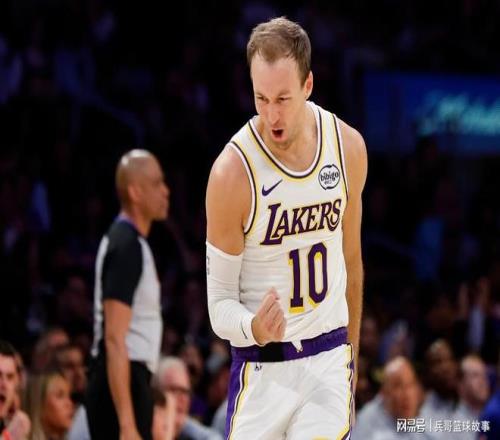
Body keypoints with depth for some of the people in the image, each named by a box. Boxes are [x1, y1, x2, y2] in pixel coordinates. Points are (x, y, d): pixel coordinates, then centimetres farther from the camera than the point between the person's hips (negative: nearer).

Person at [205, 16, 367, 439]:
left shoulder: (349, 147, -1)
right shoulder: (232, 171, -15)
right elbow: (220, 302, -9)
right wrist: (254, 329, -30)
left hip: (330, 361, 3)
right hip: (263, 368, -3)